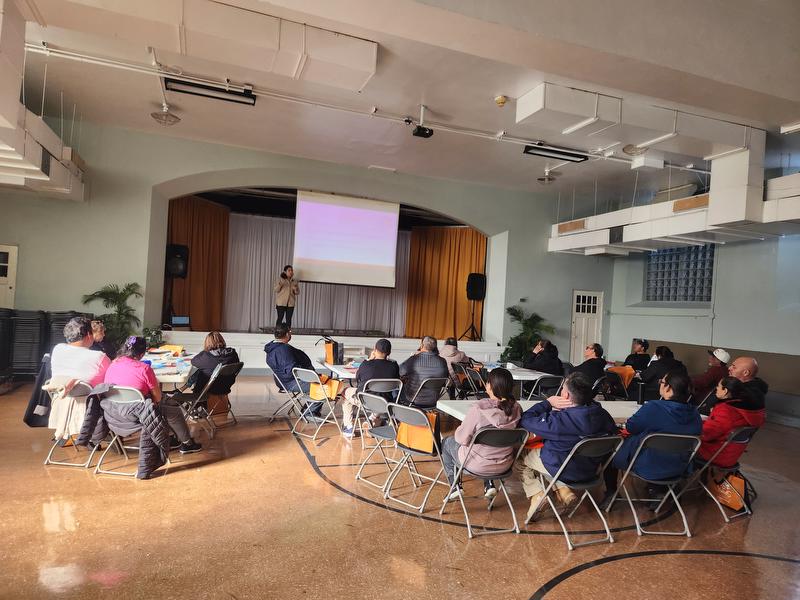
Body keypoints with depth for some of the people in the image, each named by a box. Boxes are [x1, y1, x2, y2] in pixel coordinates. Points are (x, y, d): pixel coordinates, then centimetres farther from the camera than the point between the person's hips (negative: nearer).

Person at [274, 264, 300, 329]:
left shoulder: (294, 281, 11)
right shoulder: (280, 279, 0)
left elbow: (298, 292, 13)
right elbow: (275, 290, -6)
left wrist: (295, 289, -10)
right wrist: (280, 284, -25)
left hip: (290, 304, 4)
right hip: (281, 303, -4)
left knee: (289, 319, 4)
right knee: (280, 318, -4)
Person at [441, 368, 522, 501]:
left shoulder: (478, 409, -28)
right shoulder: (516, 409, -13)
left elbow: (462, 439, -17)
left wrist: (458, 431, 5)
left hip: (478, 465, -4)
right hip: (504, 465, 5)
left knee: (446, 442, 22)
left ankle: (456, 486, 23)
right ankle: (489, 485, 26)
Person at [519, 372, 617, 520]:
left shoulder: (558, 421, -34)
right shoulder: (601, 414, -17)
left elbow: (525, 420, -23)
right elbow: (613, 430, 5)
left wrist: (548, 403, -14)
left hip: (563, 471, -6)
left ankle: (537, 496, 4)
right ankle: (562, 490, 12)